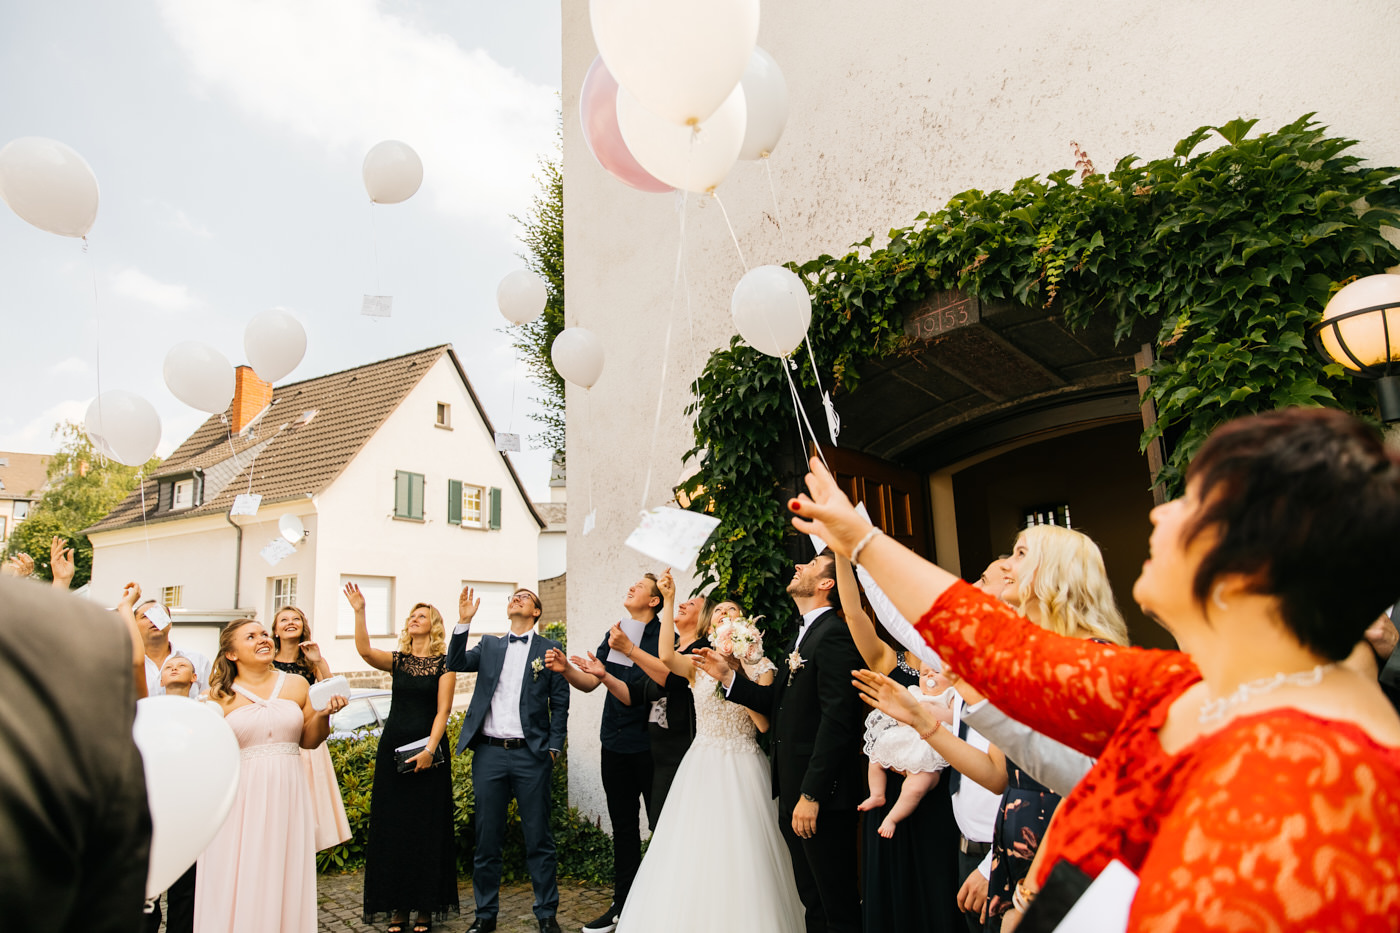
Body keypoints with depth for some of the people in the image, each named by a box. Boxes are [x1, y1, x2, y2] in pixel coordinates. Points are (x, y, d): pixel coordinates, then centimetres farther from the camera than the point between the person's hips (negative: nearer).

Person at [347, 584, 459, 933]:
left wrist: (430, 750, -17)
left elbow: (442, 710, -7)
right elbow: (364, 650, -12)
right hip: (392, 748, 3)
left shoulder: (443, 663, -1)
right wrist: (359, 612, -22)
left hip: (427, 751, -3)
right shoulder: (397, 660, 8)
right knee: (392, 827, 6)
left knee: (426, 829, 2)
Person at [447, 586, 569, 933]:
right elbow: (456, 663, -2)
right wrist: (463, 621, -12)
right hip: (489, 752, 3)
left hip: (530, 754, -2)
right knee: (487, 839, 11)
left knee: (538, 839, 4)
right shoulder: (489, 645, 14)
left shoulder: (549, 649, 5)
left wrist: (554, 748, -4)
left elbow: (560, 704, 4)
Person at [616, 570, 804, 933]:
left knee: (740, 855, 0)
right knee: (694, 850, 4)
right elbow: (666, 656, -19)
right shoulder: (698, 665, 4)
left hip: (743, 768, -1)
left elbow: (764, 723, -9)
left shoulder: (760, 666, 2)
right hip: (702, 767, 1)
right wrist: (669, 601, -23)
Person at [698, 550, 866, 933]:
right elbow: (778, 701, 16)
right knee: (812, 902, 21)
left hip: (823, 798, -10)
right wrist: (727, 676, 8)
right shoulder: (805, 634, 15)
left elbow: (837, 719, -23)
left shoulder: (835, 634, -17)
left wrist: (811, 795, -23)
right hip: (794, 793, 10)